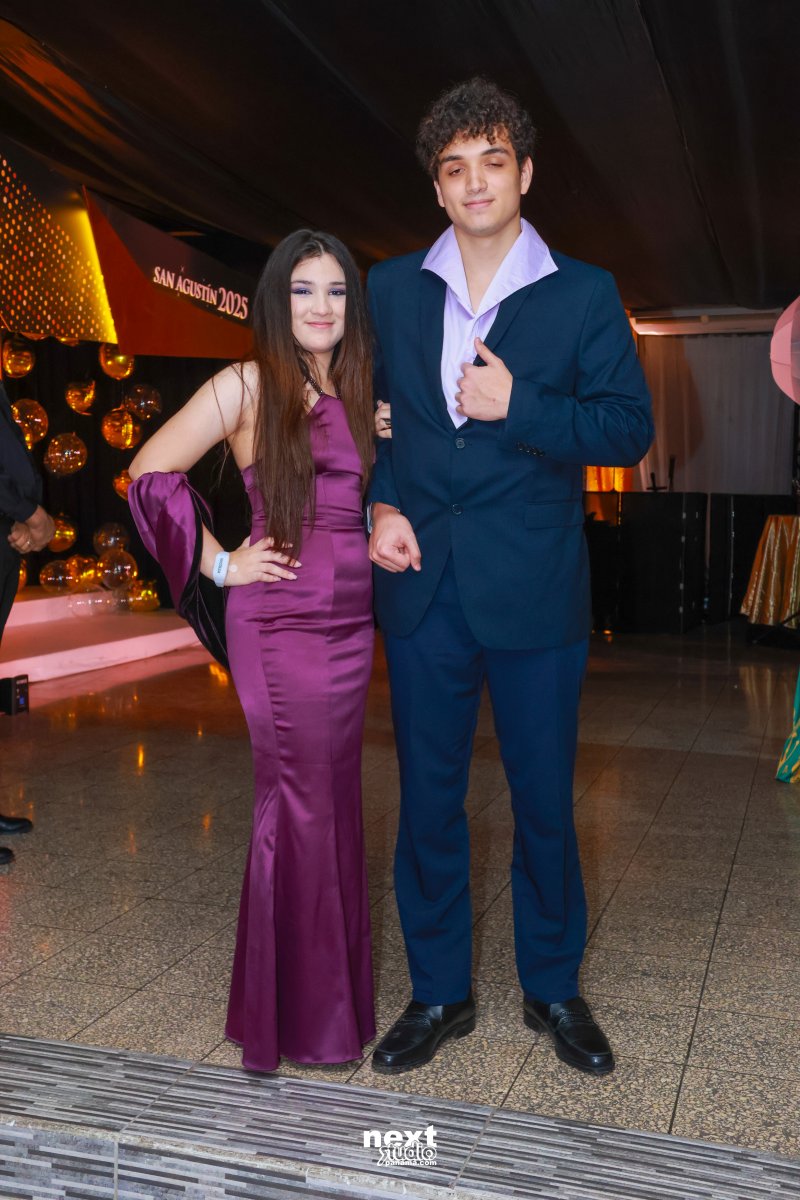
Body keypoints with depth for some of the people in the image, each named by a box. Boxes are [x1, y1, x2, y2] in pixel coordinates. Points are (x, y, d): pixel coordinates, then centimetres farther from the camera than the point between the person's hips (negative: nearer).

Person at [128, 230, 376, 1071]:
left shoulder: (358, 393, 13)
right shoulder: (247, 385, -5)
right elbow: (150, 473, -8)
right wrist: (219, 563, -8)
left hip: (352, 623, 6)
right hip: (280, 624, -6)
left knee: (333, 804, 13)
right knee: (301, 806, 0)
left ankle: (333, 995, 30)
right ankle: (300, 1016, 18)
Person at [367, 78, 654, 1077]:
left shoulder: (584, 295, 2)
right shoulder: (391, 289, 9)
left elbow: (629, 430, -2)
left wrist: (517, 408, -15)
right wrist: (378, 504, -3)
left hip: (533, 590, -2)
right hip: (422, 584, 2)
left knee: (545, 797, 9)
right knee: (427, 796, 10)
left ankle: (553, 988, 30)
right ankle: (438, 991, 28)